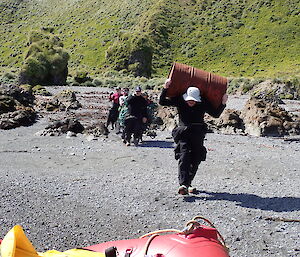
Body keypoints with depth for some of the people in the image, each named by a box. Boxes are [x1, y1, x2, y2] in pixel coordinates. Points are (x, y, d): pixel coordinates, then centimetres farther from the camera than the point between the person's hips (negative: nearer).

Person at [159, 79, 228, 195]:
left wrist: (223, 103, -7)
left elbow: (215, 114, 5)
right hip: (183, 133, -2)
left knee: (195, 160, 5)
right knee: (183, 158, -19)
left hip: (198, 135, 3)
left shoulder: (203, 104, -1)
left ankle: (188, 183, 21)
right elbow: (162, 102, -5)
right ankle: (183, 184, -27)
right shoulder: (179, 101, -4)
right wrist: (165, 88, -17)